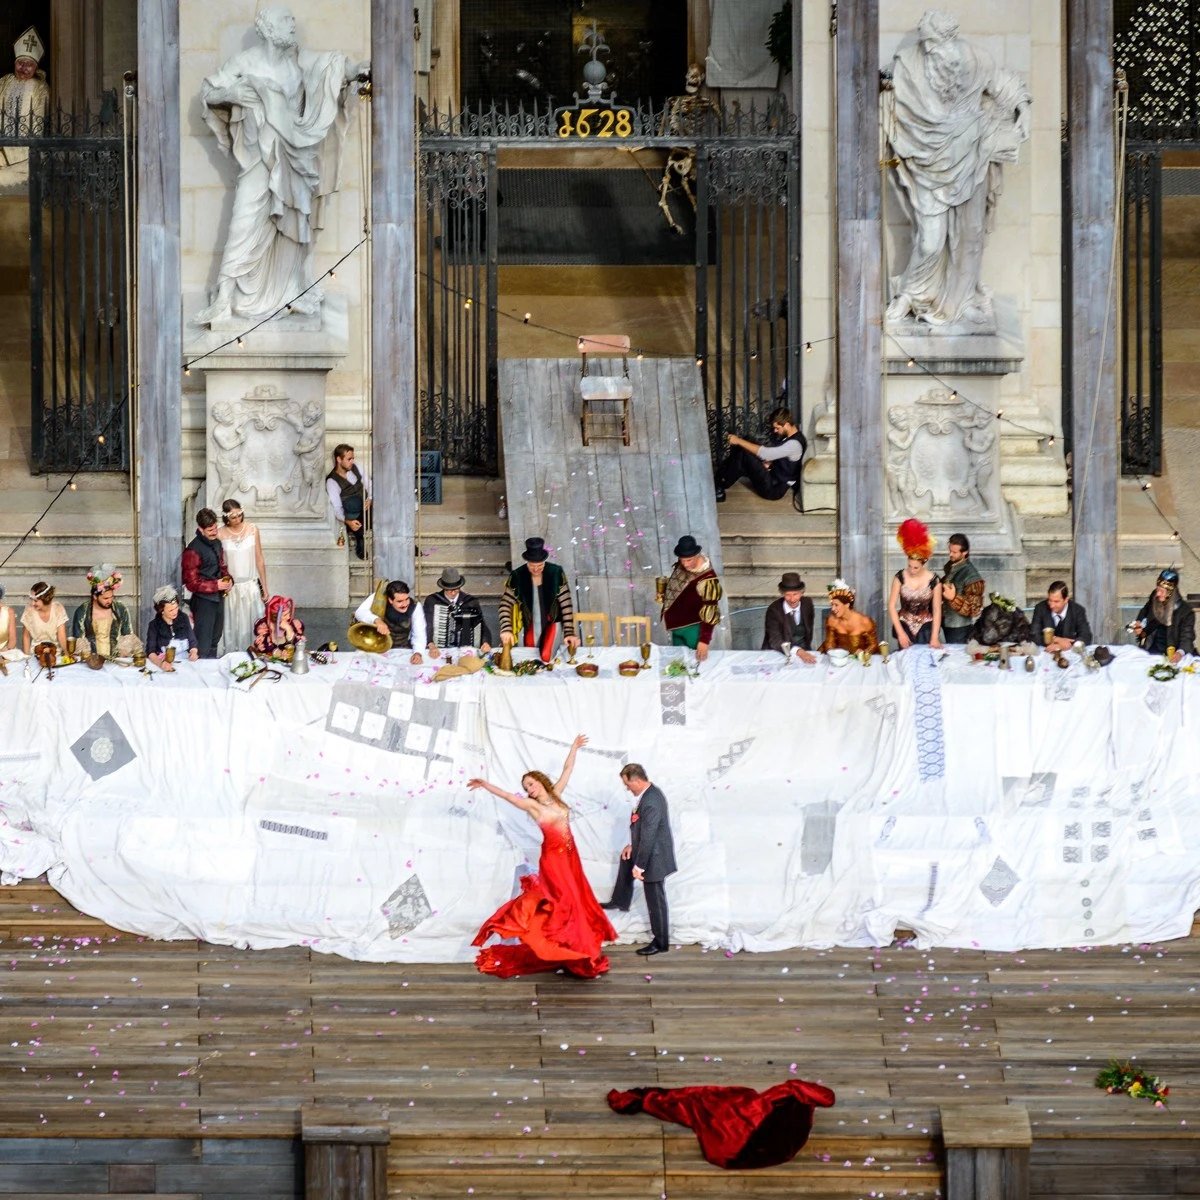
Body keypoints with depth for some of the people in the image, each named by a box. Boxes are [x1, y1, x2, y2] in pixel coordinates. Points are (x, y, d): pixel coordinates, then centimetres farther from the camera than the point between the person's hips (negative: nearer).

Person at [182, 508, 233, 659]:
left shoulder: (217, 543, 7)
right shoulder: (193, 550, -18)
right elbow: (192, 583, -17)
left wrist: (228, 581, 0)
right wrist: (216, 585, -20)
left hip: (218, 598, 8)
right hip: (203, 600, -8)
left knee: (214, 641, 19)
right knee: (204, 647, -4)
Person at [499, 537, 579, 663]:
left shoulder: (556, 573, -14)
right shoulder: (517, 576, -11)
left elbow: (566, 605, -10)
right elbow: (505, 605, -8)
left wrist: (569, 633, -16)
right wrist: (506, 630, -24)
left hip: (551, 625, -2)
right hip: (529, 628, 2)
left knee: (547, 657, -18)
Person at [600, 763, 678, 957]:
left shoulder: (650, 802, -31)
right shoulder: (651, 792, 1)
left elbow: (648, 837, -28)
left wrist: (639, 866, -21)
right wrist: (633, 845, 12)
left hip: (654, 857, -11)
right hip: (650, 850, 11)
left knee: (655, 900, 2)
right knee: (626, 859, 34)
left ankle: (661, 943, 15)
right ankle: (620, 902, 50)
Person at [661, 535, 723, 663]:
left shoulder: (707, 580, -32)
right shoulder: (681, 565, -9)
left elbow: (709, 612, -28)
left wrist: (704, 640, -29)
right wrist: (665, 595, -1)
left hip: (694, 629, -7)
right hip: (677, 625, 7)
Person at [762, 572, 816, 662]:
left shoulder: (807, 603, 1)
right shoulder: (774, 610, -13)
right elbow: (775, 641, -23)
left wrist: (805, 651, 8)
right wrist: (799, 652, -37)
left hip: (803, 651, 4)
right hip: (778, 654, -4)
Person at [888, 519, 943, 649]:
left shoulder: (933, 580, -10)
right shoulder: (900, 577, -9)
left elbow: (937, 610, -7)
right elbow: (891, 606, -6)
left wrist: (935, 638, -13)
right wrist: (900, 632, -12)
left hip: (926, 627, -1)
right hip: (904, 625, 1)